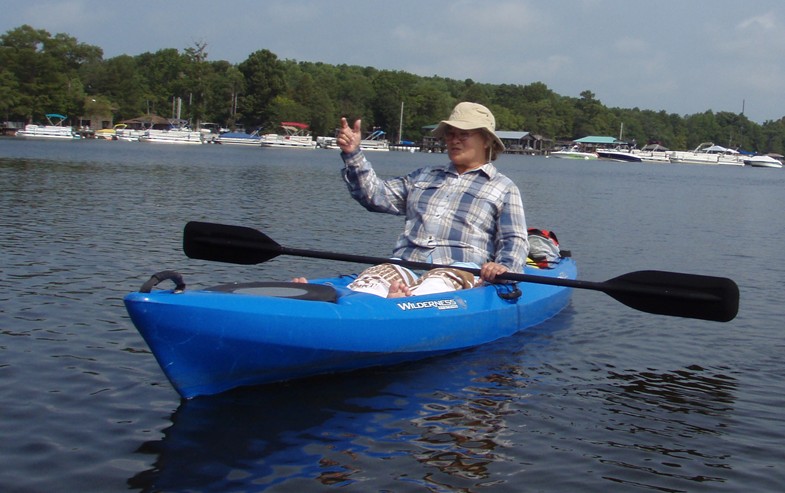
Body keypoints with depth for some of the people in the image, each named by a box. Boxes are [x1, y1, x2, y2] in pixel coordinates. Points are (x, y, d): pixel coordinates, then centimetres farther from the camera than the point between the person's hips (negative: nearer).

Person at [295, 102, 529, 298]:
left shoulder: (503, 188, 19)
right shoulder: (424, 176, 30)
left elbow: (515, 240, 10)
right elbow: (376, 196, 23)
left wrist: (504, 267, -13)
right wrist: (353, 155, 9)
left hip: (460, 272, -3)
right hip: (405, 270, 3)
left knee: (438, 282, -41)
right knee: (374, 276, -32)